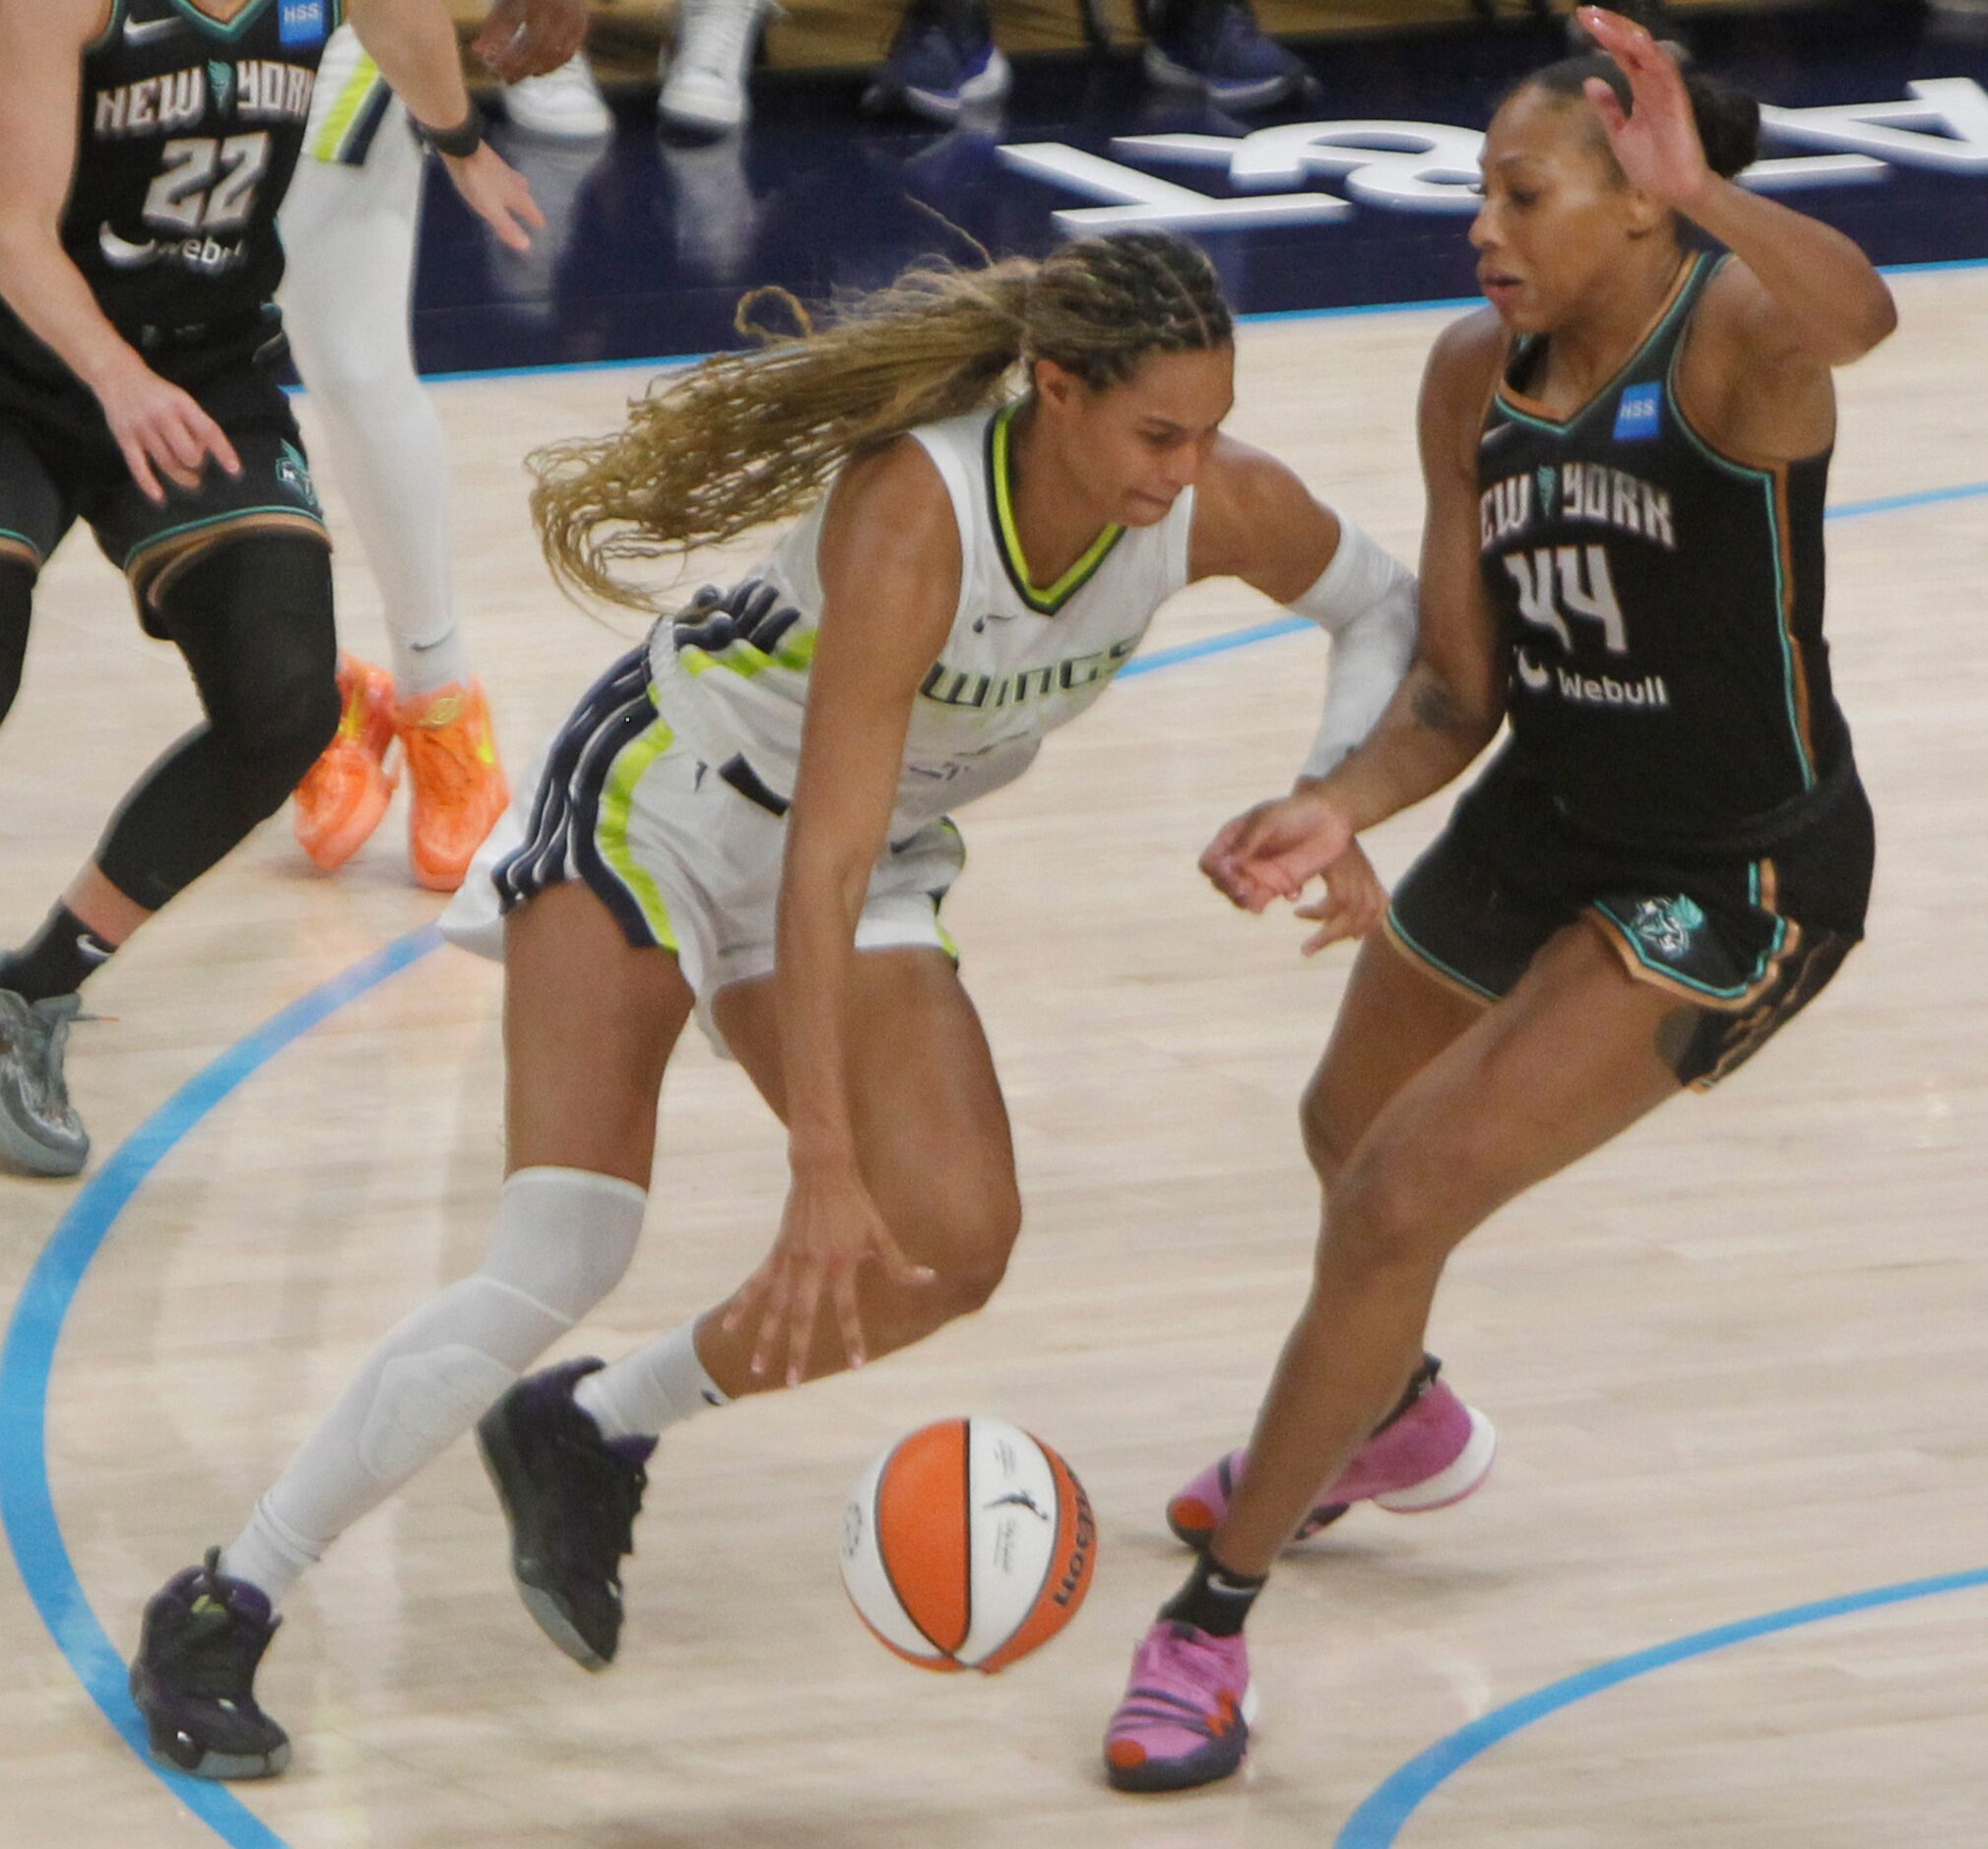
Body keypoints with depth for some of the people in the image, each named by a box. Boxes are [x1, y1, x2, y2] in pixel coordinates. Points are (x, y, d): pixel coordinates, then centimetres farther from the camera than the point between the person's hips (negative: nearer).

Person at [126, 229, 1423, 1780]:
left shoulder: (1216, 506, -19)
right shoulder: (914, 509, -37)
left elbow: (1387, 605, 4)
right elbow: (822, 867, -39)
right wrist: (825, 1173, -43)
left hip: (888, 861, 6)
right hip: (662, 809, -6)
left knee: (953, 1239, -15)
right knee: (563, 1261, -19)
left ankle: (591, 1431, 8)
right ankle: (215, 1616, -8)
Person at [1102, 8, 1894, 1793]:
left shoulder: (1732, 335, -25)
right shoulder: (1476, 377, -5)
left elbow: (1855, 316, -52)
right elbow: (1460, 691, -1)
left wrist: (1698, 189, -66)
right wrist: (1340, 810, -19)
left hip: (1736, 883, -8)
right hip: (1543, 826, 8)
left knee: (1405, 1201, -17)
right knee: (1352, 1132, 29)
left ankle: (1212, 1622, 0)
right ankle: (1391, 1415, 64)